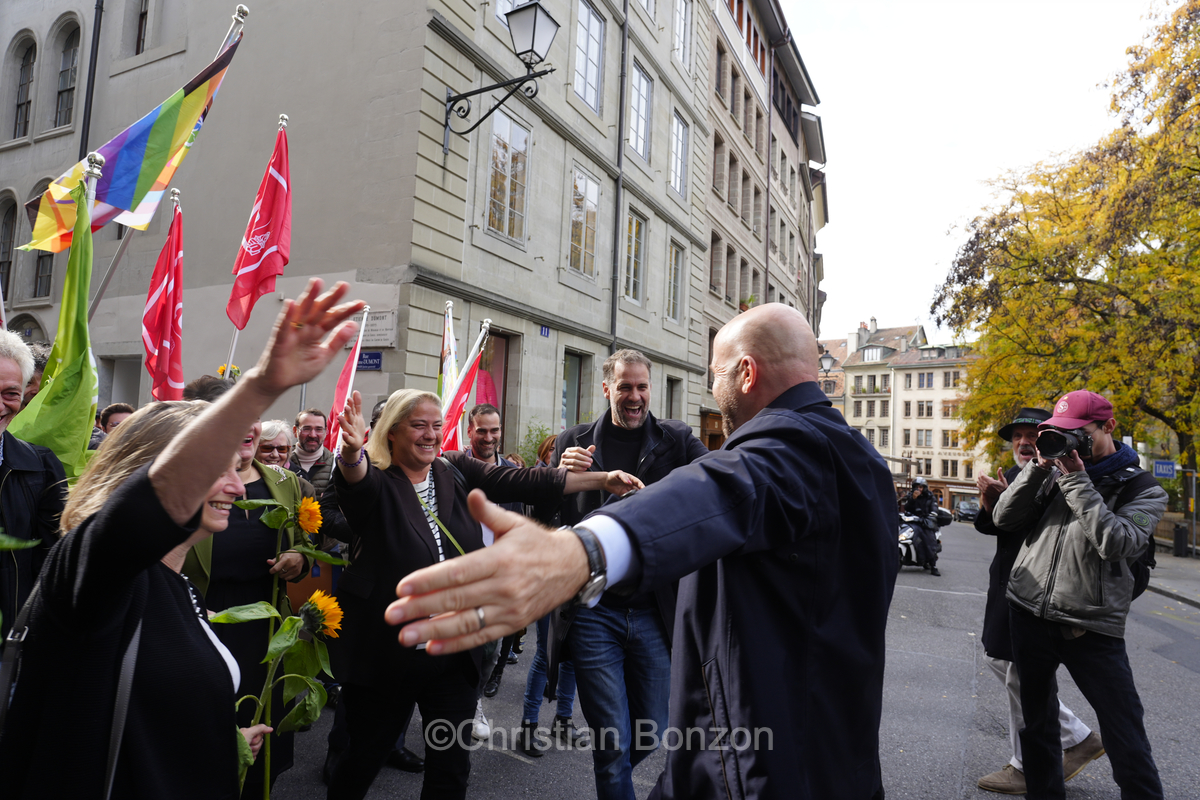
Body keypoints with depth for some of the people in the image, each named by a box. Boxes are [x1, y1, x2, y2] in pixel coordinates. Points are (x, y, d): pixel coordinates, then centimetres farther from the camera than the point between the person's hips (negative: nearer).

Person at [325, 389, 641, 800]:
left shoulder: (456, 471, 0)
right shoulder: (374, 481, -10)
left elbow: (522, 482, -6)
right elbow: (355, 479, -33)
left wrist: (601, 479, -12)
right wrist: (352, 451, -56)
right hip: (387, 654, -3)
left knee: (452, 766, 14)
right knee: (364, 758, 17)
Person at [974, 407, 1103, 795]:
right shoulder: (1011, 476, 10)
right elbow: (987, 525, 7)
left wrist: (1007, 501, -33)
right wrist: (990, 504, -13)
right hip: (1007, 585, 10)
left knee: (1021, 676, 1)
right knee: (998, 659, 18)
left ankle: (1026, 770, 21)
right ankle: (1077, 738, 32)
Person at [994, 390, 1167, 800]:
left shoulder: (1143, 489, 0)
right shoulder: (1055, 473, 10)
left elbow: (1116, 543, -18)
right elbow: (1004, 519, 2)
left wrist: (1077, 480, -16)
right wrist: (1038, 467, -6)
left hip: (1093, 628, -3)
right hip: (1029, 613, 4)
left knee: (1128, 745, -2)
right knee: (1036, 723, 15)